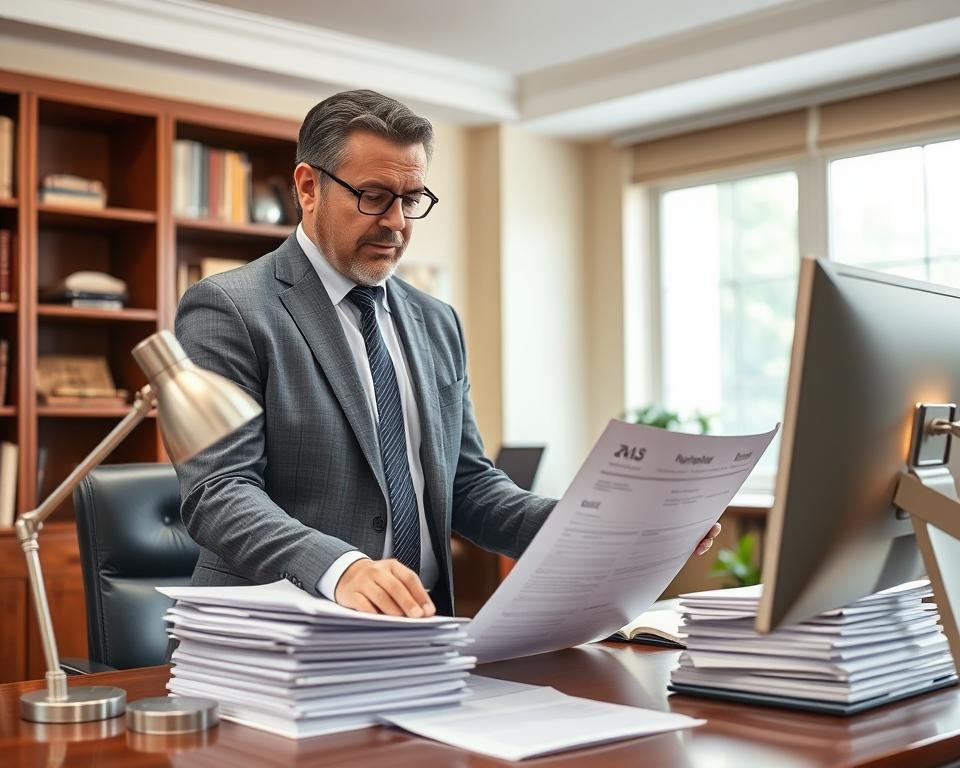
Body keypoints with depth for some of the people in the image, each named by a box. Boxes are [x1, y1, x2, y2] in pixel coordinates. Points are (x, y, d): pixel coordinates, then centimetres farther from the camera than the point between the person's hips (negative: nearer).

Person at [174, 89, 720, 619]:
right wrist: (339, 567, -32)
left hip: (421, 632, 5)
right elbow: (218, 493, -14)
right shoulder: (229, 310, -5)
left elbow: (468, 487, 14)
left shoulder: (438, 324, 15)